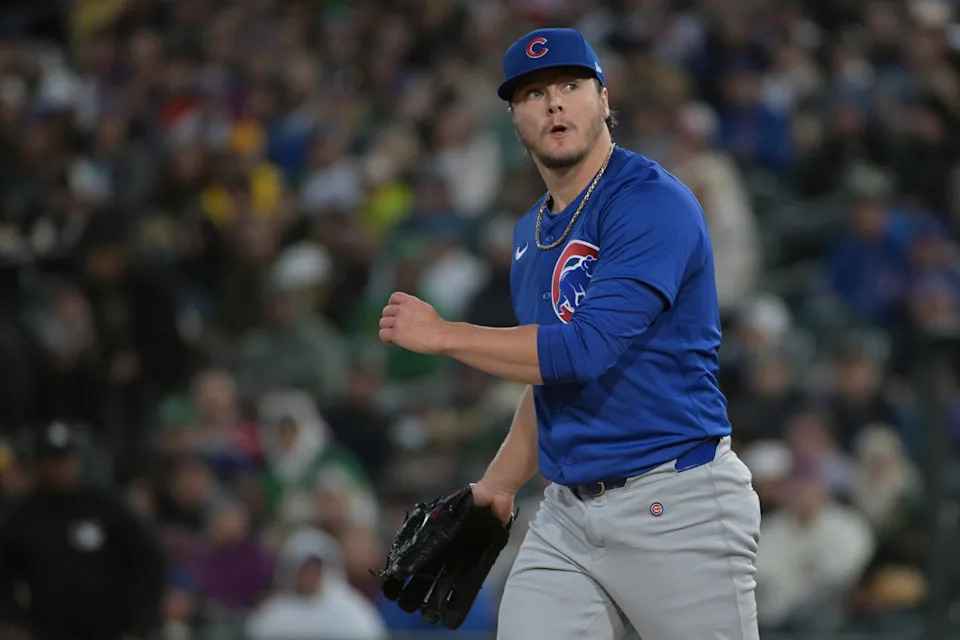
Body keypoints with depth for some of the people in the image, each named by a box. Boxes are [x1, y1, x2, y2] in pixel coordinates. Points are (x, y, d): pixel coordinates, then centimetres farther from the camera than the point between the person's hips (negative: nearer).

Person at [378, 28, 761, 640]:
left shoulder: (653, 203, -12)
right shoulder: (532, 232, 16)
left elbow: (584, 349, -21)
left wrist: (442, 335, -13)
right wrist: (496, 488, 19)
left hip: (676, 510, -7)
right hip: (566, 515, 7)